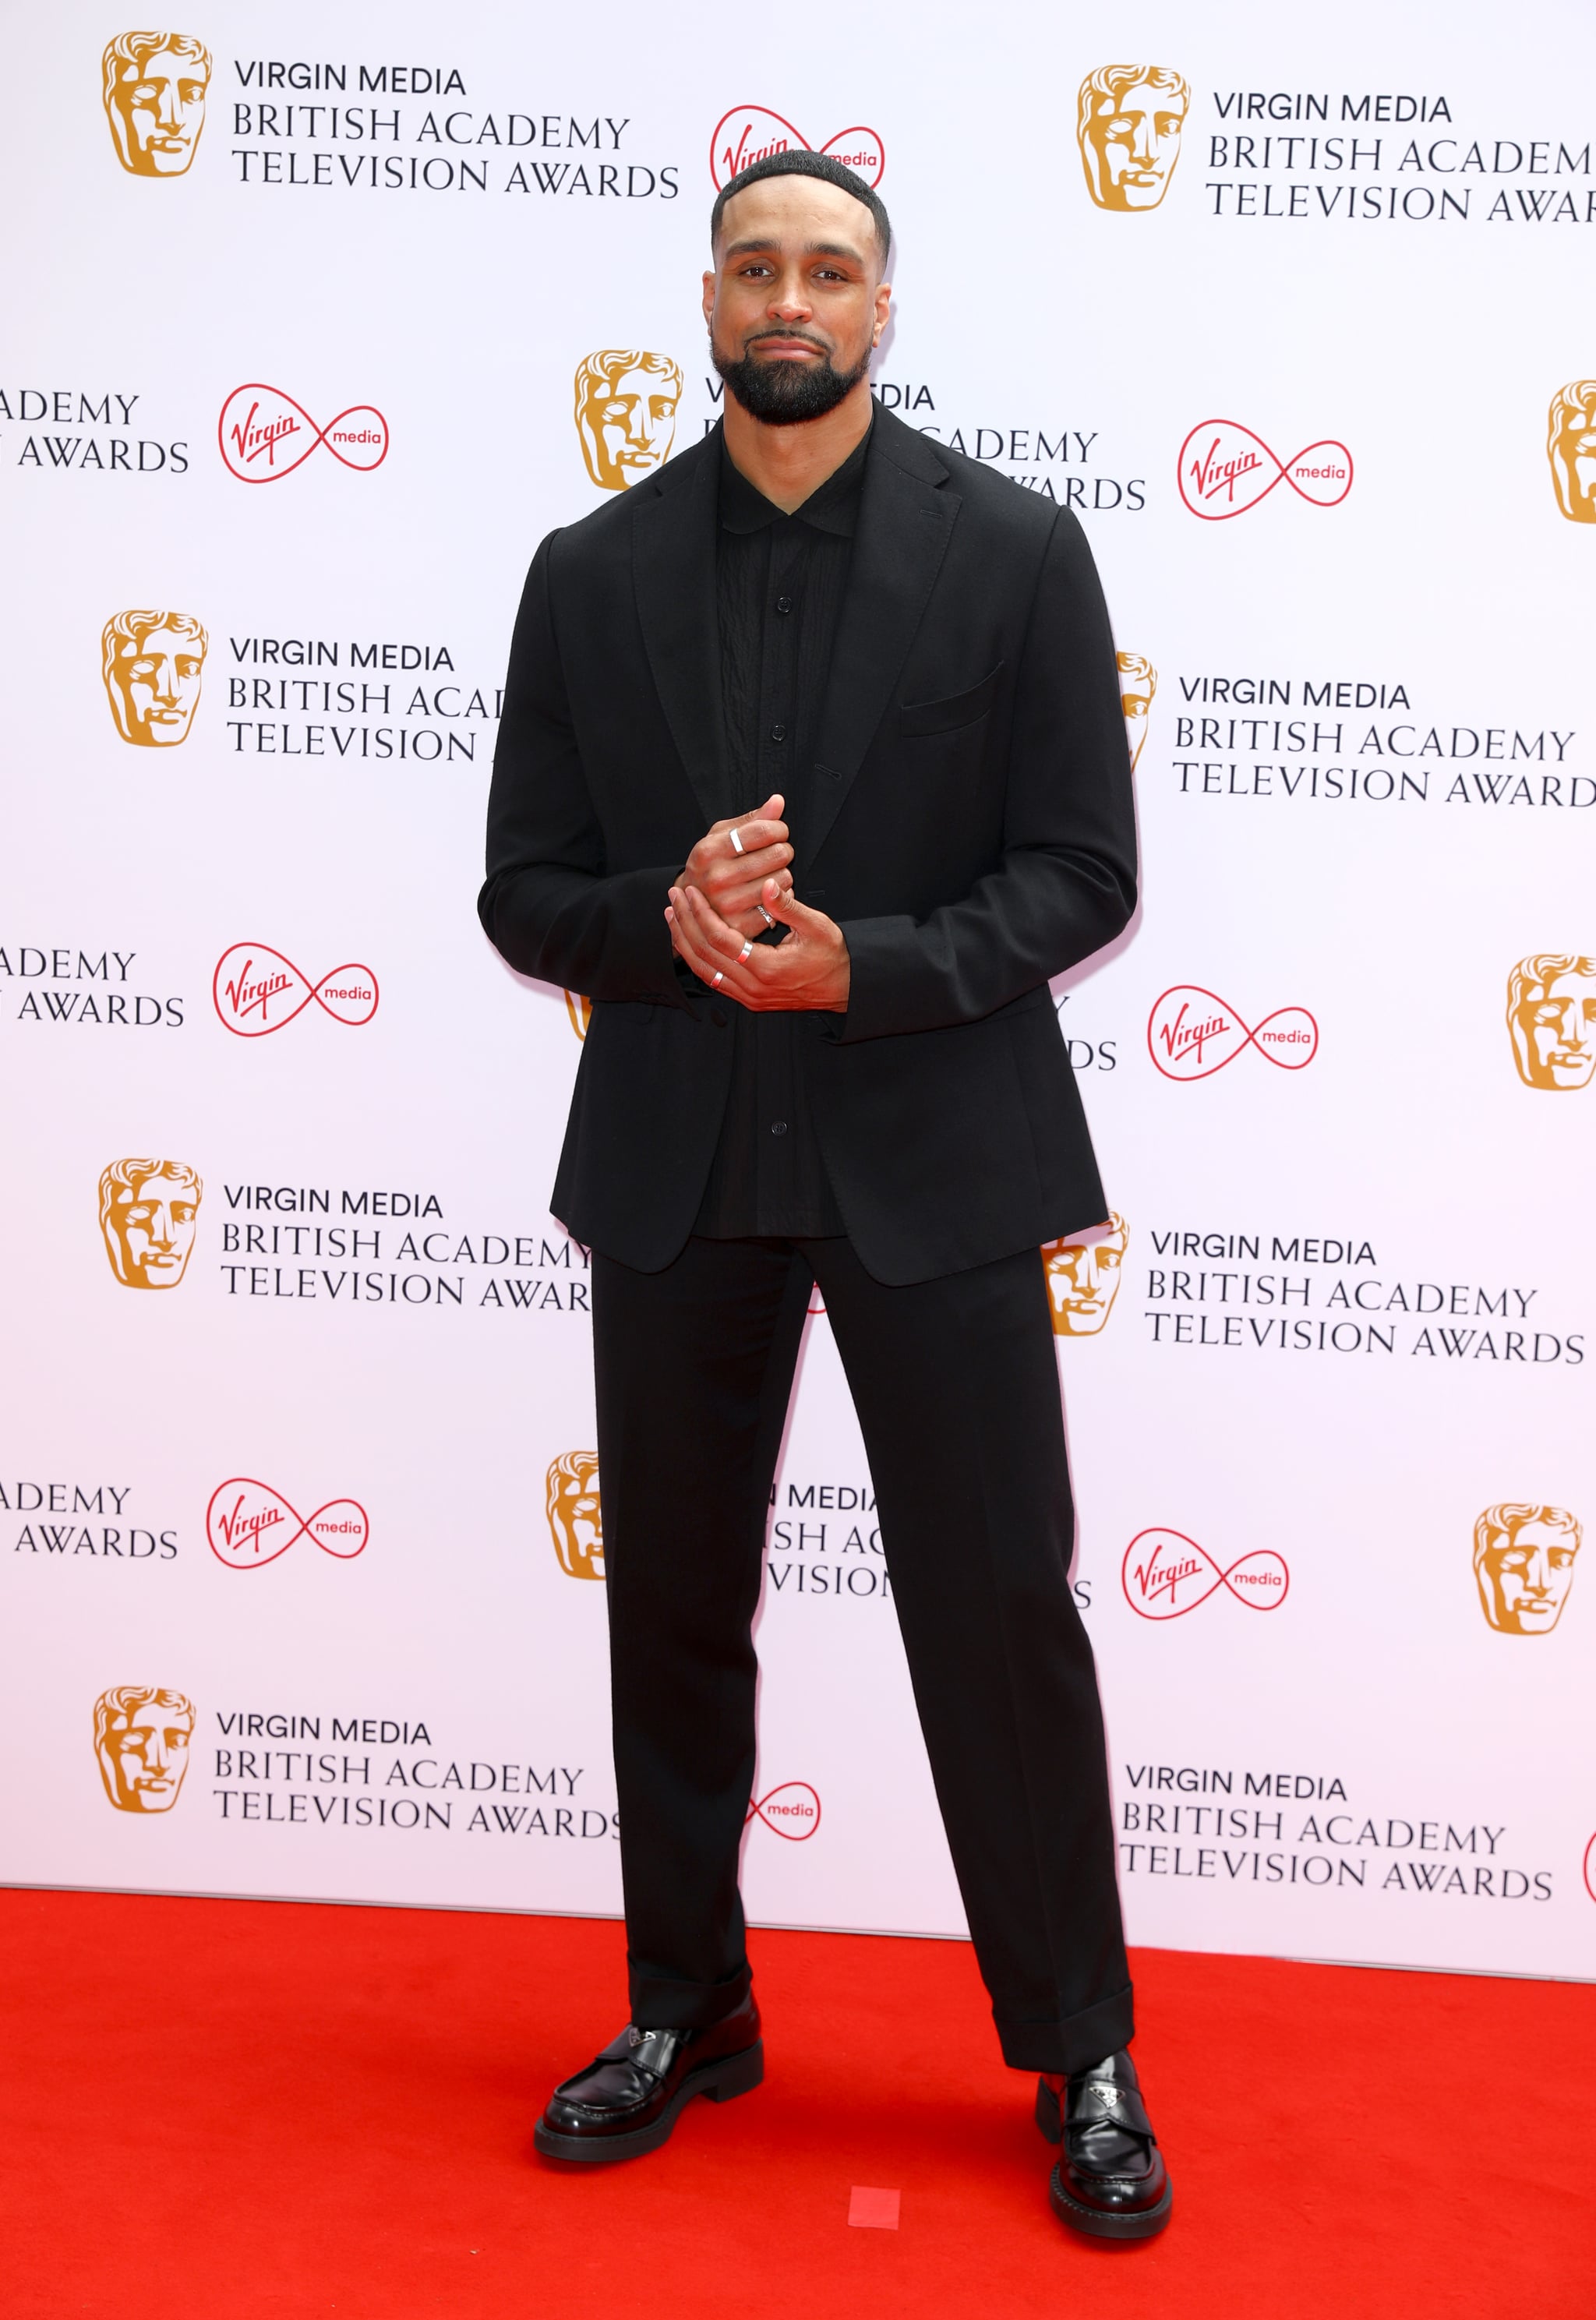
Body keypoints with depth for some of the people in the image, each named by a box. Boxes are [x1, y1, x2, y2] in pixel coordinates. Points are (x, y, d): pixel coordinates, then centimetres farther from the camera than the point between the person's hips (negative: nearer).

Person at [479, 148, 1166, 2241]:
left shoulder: (1014, 550, 1)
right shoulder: (592, 573, 7)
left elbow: (1083, 872, -2)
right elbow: (526, 894, 6)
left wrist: (867, 964, -17)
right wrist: (665, 916, -15)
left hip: (931, 1153, -2)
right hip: (674, 1165, 3)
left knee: (1003, 1609, 2)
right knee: (673, 1605, 12)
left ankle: (1082, 2060, 21)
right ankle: (687, 2013, 32)